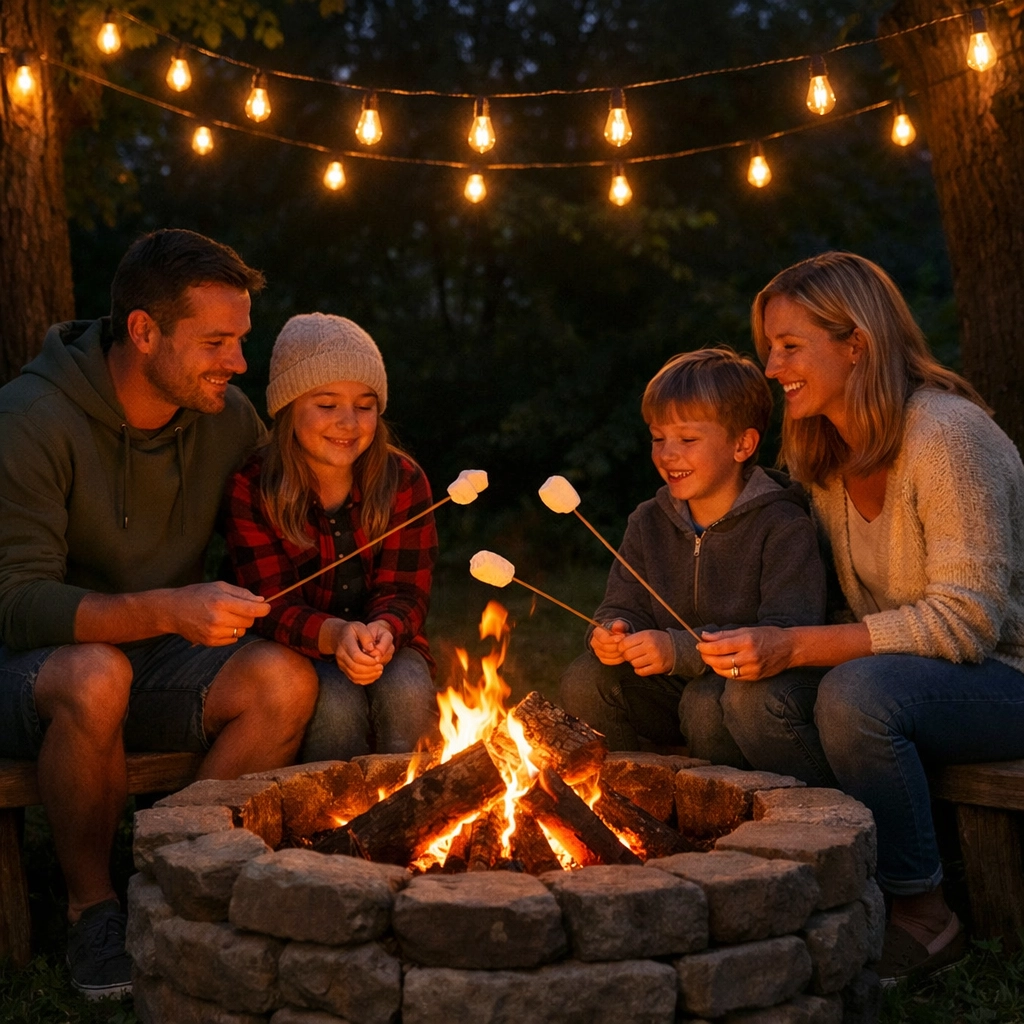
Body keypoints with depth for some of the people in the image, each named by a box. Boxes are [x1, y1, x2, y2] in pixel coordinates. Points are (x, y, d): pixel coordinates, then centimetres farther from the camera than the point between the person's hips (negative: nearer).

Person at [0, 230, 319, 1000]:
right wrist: (167, 610, -38)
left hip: (158, 662, 5)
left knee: (285, 678, -23)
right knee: (95, 676, -38)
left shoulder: (227, 417, -1)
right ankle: (91, 904, -14)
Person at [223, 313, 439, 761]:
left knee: (405, 689, -29)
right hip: (299, 656, -2)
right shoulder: (250, 490, -11)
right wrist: (335, 636, -37)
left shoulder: (404, 481, -5)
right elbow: (274, 608, -15)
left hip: (386, 646, 2)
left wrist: (383, 632, -32)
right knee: (337, 702, -31)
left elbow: (405, 594, -7)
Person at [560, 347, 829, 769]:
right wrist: (613, 633, -20)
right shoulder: (648, 523, 7)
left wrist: (681, 650, -32)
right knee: (585, 680, -16)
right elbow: (624, 608, 7)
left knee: (707, 700, -36)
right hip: (679, 687, 5)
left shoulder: (783, 527, -13)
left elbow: (788, 635, -23)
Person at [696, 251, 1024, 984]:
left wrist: (796, 647, -30)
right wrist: (765, 647, -12)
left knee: (858, 693, -34)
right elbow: (866, 607, 7)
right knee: (751, 698, -16)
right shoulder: (829, 457, 6)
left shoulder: (946, 434, -20)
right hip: (909, 679, 7)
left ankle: (924, 916, -14)